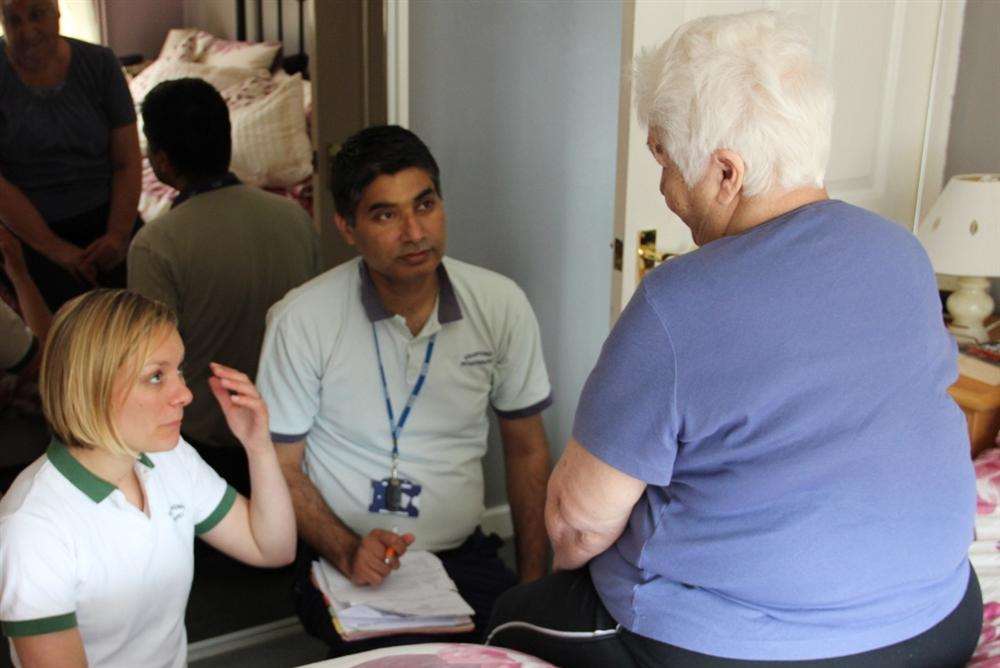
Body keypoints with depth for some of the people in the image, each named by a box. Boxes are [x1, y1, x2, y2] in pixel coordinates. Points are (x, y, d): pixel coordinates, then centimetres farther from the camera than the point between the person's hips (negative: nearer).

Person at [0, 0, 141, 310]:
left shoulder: (99, 64, 2)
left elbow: (127, 161, 1)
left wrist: (119, 234, -11)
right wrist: (54, 248, -15)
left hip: (105, 220, 2)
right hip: (28, 233, -2)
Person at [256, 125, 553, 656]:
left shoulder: (501, 304, -3)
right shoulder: (302, 319, -10)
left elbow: (526, 449, 6)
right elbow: (280, 465, -2)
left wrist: (534, 581, 0)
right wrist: (346, 551, -19)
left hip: (464, 555, 3)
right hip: (348, 561, -3)